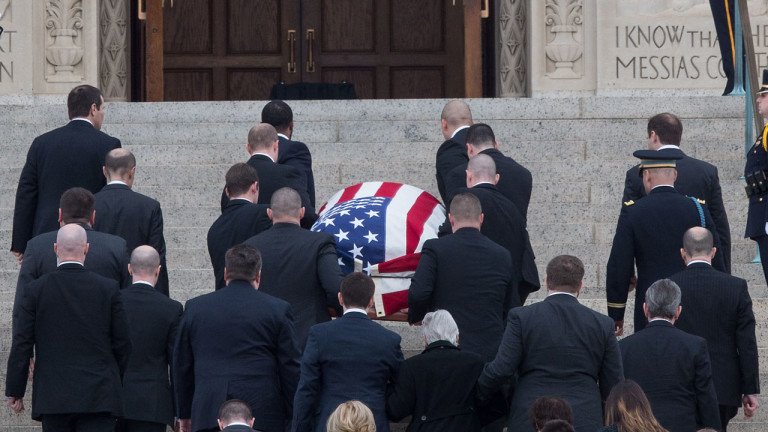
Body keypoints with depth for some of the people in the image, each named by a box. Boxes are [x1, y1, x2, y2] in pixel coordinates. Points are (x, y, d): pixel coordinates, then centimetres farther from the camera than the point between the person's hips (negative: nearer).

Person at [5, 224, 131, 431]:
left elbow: (21, 344, 0)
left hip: (52, 396, 1)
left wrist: (15, 391, 8)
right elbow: (122, 344, 3)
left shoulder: (37, 290, -2)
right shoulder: (108, 289, -2)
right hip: (98, 397, -1)